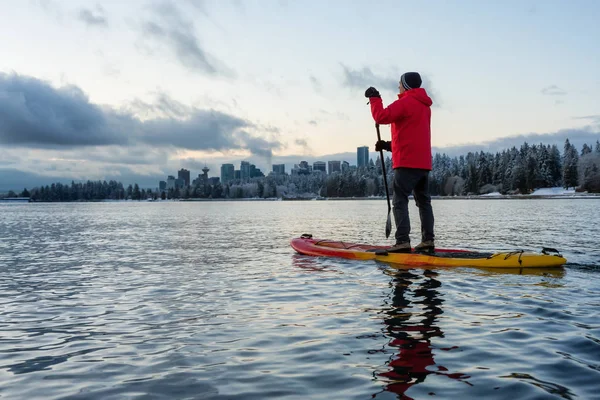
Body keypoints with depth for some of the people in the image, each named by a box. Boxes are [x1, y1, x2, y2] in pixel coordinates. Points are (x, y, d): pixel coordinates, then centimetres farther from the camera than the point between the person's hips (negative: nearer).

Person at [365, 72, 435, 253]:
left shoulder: (405, 102, -9)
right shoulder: (424, 105, 21)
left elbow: (381, 117, -18)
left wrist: (374, 98, -3)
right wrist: (390, 145, 20)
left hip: (407, 162, -9)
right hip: (423, 162, 9)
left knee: (400, 201, -8)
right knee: (423, 201, 11)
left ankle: (403, 241, -15)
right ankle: (428, 241, 13)